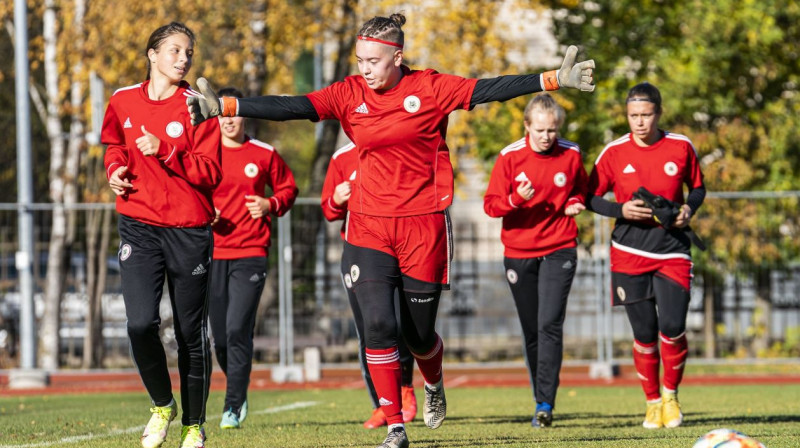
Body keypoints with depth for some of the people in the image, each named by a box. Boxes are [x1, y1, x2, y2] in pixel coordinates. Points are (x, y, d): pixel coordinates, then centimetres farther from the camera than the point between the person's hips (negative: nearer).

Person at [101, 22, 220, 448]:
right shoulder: (123, 102, 5)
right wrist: (115, 170, 3)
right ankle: (161, 405, 10)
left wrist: (165, 152, -22)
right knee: (141, 323, -15)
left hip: (188, 229, -2)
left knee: (191, 331, 5)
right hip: (139, 225, 2)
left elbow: (209, 172, -9)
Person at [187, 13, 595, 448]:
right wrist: (225, 106, -21)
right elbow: (290, 107, -10)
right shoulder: (349, 94, -1)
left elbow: (490, 89, -11)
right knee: (377, 323, -13)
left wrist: (556, 80, -21)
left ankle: (433, 384, 43)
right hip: (369, 227, 1)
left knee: (418, 331, 8)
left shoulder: (430, 88, -5)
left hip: (424, 224, -1)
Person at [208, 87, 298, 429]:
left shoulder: (264, 155, 4)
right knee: (220, 336, 6)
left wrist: (271, 205, -4)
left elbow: (288, 188, 16)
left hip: (251, 254, -2)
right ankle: (239, 391, 31)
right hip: (212, 254, 2)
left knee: (238, 330, -14)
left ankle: (233, 407, -11)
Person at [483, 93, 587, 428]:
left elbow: (581, 188, 17)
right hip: (519, 253, 1)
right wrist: (516, 200, -24)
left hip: (559, 250, -1)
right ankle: (541, 400, 21)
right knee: (532, 330, 8)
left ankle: (545, 404, -18)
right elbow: (491, 204, -5)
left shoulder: (571, 156, -2)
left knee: (550, 324, -16)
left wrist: (575, 204, -5)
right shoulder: (511, 157, -6)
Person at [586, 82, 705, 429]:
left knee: (672, 326, -13)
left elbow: (697, 187, 14)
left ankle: (670, 394, 11)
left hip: (672, 250, 0)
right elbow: (591, 198, 4)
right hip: (630, 253, 0)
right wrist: (621, 210, -14)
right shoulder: (614, 153, -2)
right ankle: (653, 402, 20)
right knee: (644, 333, 2)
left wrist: (689, 209, -7)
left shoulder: (681, 148, 0)